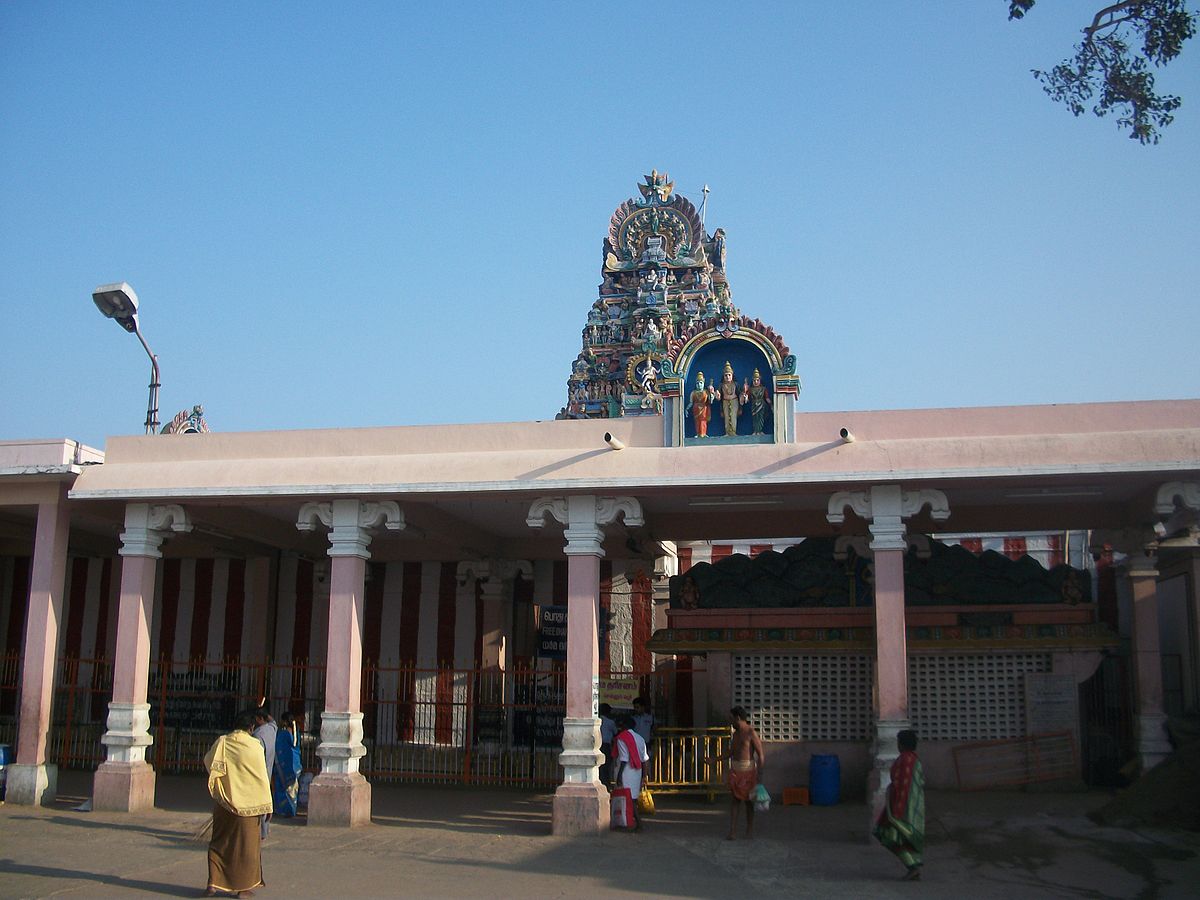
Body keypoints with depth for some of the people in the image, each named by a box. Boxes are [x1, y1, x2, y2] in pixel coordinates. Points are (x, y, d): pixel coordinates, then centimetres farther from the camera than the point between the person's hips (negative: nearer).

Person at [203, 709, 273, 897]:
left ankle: (214, 884, 12)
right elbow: (262, 778, -9)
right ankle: (244, 887, 11)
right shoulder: (254, 746, -11)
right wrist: (266, 805, -4)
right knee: (247, 845, 8)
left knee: (220, 842, 15)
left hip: (223, 803, 3)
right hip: (248, 804, -3)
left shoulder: (221, 743, -2)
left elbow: (207, 760, 18)